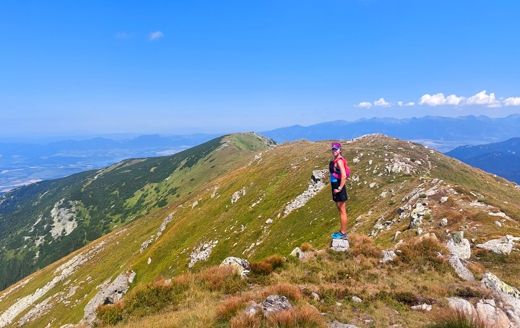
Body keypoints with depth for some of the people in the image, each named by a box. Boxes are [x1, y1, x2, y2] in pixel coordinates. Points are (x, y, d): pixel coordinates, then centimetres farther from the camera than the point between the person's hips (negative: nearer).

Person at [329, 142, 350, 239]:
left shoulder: (339, 161, -17)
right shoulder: (334, 160, 12)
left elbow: (344, 176, -26)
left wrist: (339, 188, -22)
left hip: (339, 188, -10)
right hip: (335, 187, 10)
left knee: (342, 211, -2)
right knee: (340, 210, 16)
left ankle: (343, 233, 7)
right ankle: (341, 231, 27)